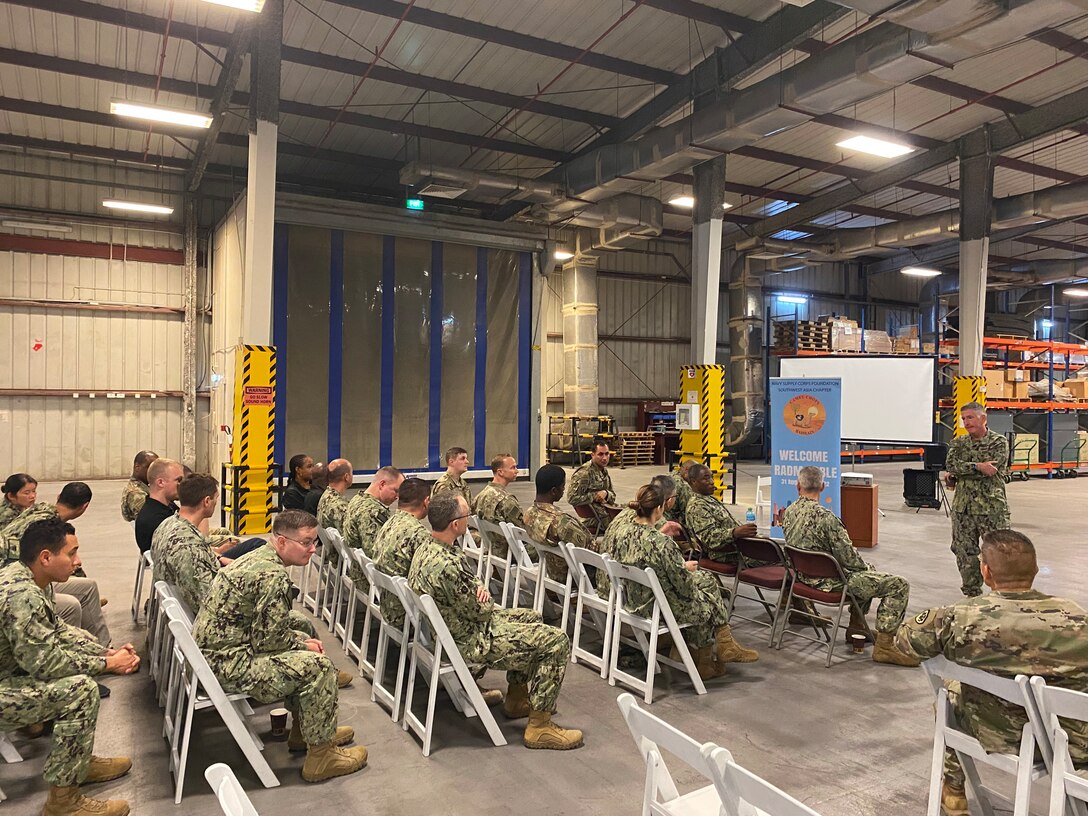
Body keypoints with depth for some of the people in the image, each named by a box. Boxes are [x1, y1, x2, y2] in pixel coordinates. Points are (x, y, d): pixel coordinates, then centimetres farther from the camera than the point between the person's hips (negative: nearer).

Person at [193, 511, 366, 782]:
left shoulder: (257, 557, 9)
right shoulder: (274, 576, -23)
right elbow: (268, 639, -20)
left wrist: (301, 639, 9)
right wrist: (302, 644, -2)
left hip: (212, 650, 11)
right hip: (227, 665, -10)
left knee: (303, 640, 20)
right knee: (318, 666, -12)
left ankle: (303, 730, 28)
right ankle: (321, 757, 1)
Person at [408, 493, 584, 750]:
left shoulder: (426, 547, -2)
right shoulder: (446, 566, -34)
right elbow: (481, 611, -21)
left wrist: (479, 588, -7)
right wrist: (485, 599, 1)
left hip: (454, 625, 10)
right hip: (468, 641, -10)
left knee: (531, 618, 24)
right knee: (555, 641, -11)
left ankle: (516, 698, 31)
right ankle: (539, 726, -2)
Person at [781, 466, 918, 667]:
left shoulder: (789, 512, -2)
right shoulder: (825, 517, -26)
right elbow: (848, 558, -21)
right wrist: (867, 567, 2)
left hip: (806, 576, 9)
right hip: (830, 581, -9)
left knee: (867, 574, 31)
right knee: (899, 585, -4)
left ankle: (856, 626, 34)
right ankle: (884, 646, -4)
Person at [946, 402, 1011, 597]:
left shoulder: (999, 442, -2)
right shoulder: (958, 443, 9)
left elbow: (996, 471, -15)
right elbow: (950, 465, -9)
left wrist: (961, 471, -11)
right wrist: (978, 467, -22)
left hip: (992, 507, -4)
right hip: (963, 507, 4)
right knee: (965, 552, 9)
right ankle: (972, 593, 21)